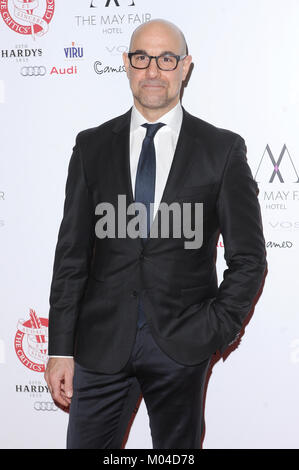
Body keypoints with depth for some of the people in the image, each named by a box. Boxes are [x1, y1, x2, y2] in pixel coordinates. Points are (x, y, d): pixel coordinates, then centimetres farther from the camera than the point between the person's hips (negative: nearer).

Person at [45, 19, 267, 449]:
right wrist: (60, 348, -1)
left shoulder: (223, 149, -1)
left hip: (182, 346, -1)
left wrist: (218, 329, -6)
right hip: (103, 341, 1)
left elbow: (249, 257, 3)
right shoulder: (92, 146, 4)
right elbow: (72, 253, 3)